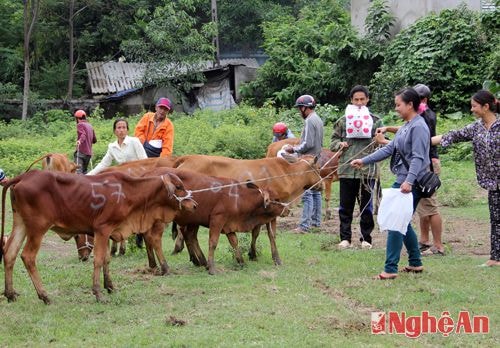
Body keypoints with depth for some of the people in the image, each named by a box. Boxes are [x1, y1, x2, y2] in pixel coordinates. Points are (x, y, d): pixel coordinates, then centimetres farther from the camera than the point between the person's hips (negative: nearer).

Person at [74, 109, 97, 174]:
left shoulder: (80, 125, -2)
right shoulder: (90, 126, 18)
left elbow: (83, 134, -20)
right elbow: (94, 140, 24)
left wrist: (80, 140, -40)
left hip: (81, 152, -8)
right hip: (89, 153, 8)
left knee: (78, 171, -18)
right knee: (84, 172, 16)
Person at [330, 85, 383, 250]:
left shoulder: (376, 121, 7)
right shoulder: (343, 120, 9)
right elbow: (333, 141, 14)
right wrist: (339, 144, -7)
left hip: (368, 170, -1)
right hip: (346, 169, 1)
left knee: (366, 207, 5)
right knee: (345, 206, 4)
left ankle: (366, 238, 13)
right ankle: (345, 238, 12)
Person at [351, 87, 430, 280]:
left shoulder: (419, 127, -13)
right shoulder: (405, 126, 16)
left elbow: (418, 157, -21)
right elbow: (389, 149, 19)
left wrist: (409, 181, -31)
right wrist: (364, 161, 17)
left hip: (411, 185, -10)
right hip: (401, 182, 10)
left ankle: (390, 269, -9)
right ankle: (415, 263, 26)